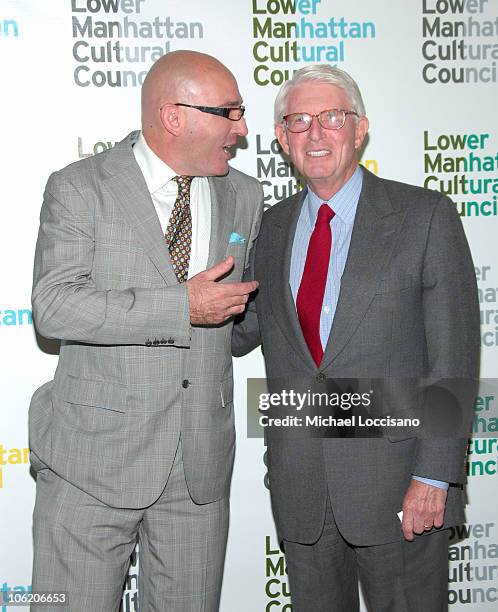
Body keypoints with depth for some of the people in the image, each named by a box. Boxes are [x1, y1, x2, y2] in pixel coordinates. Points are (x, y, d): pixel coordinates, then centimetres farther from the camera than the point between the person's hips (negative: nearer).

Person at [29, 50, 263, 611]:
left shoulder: (244, 196, 9)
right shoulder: (79, 188, -5)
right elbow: (53, 306, -18)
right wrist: (182, 307, -20)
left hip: (202, 461, 4)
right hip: (92, 458, -3)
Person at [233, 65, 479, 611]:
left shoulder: (425, 216, -5)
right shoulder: (272, 227, 8)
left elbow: (454, 356, -8)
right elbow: (243, 329, 16)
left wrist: (434, 477, -13)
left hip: (395, 479, -3)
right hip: (298, 482, 4)